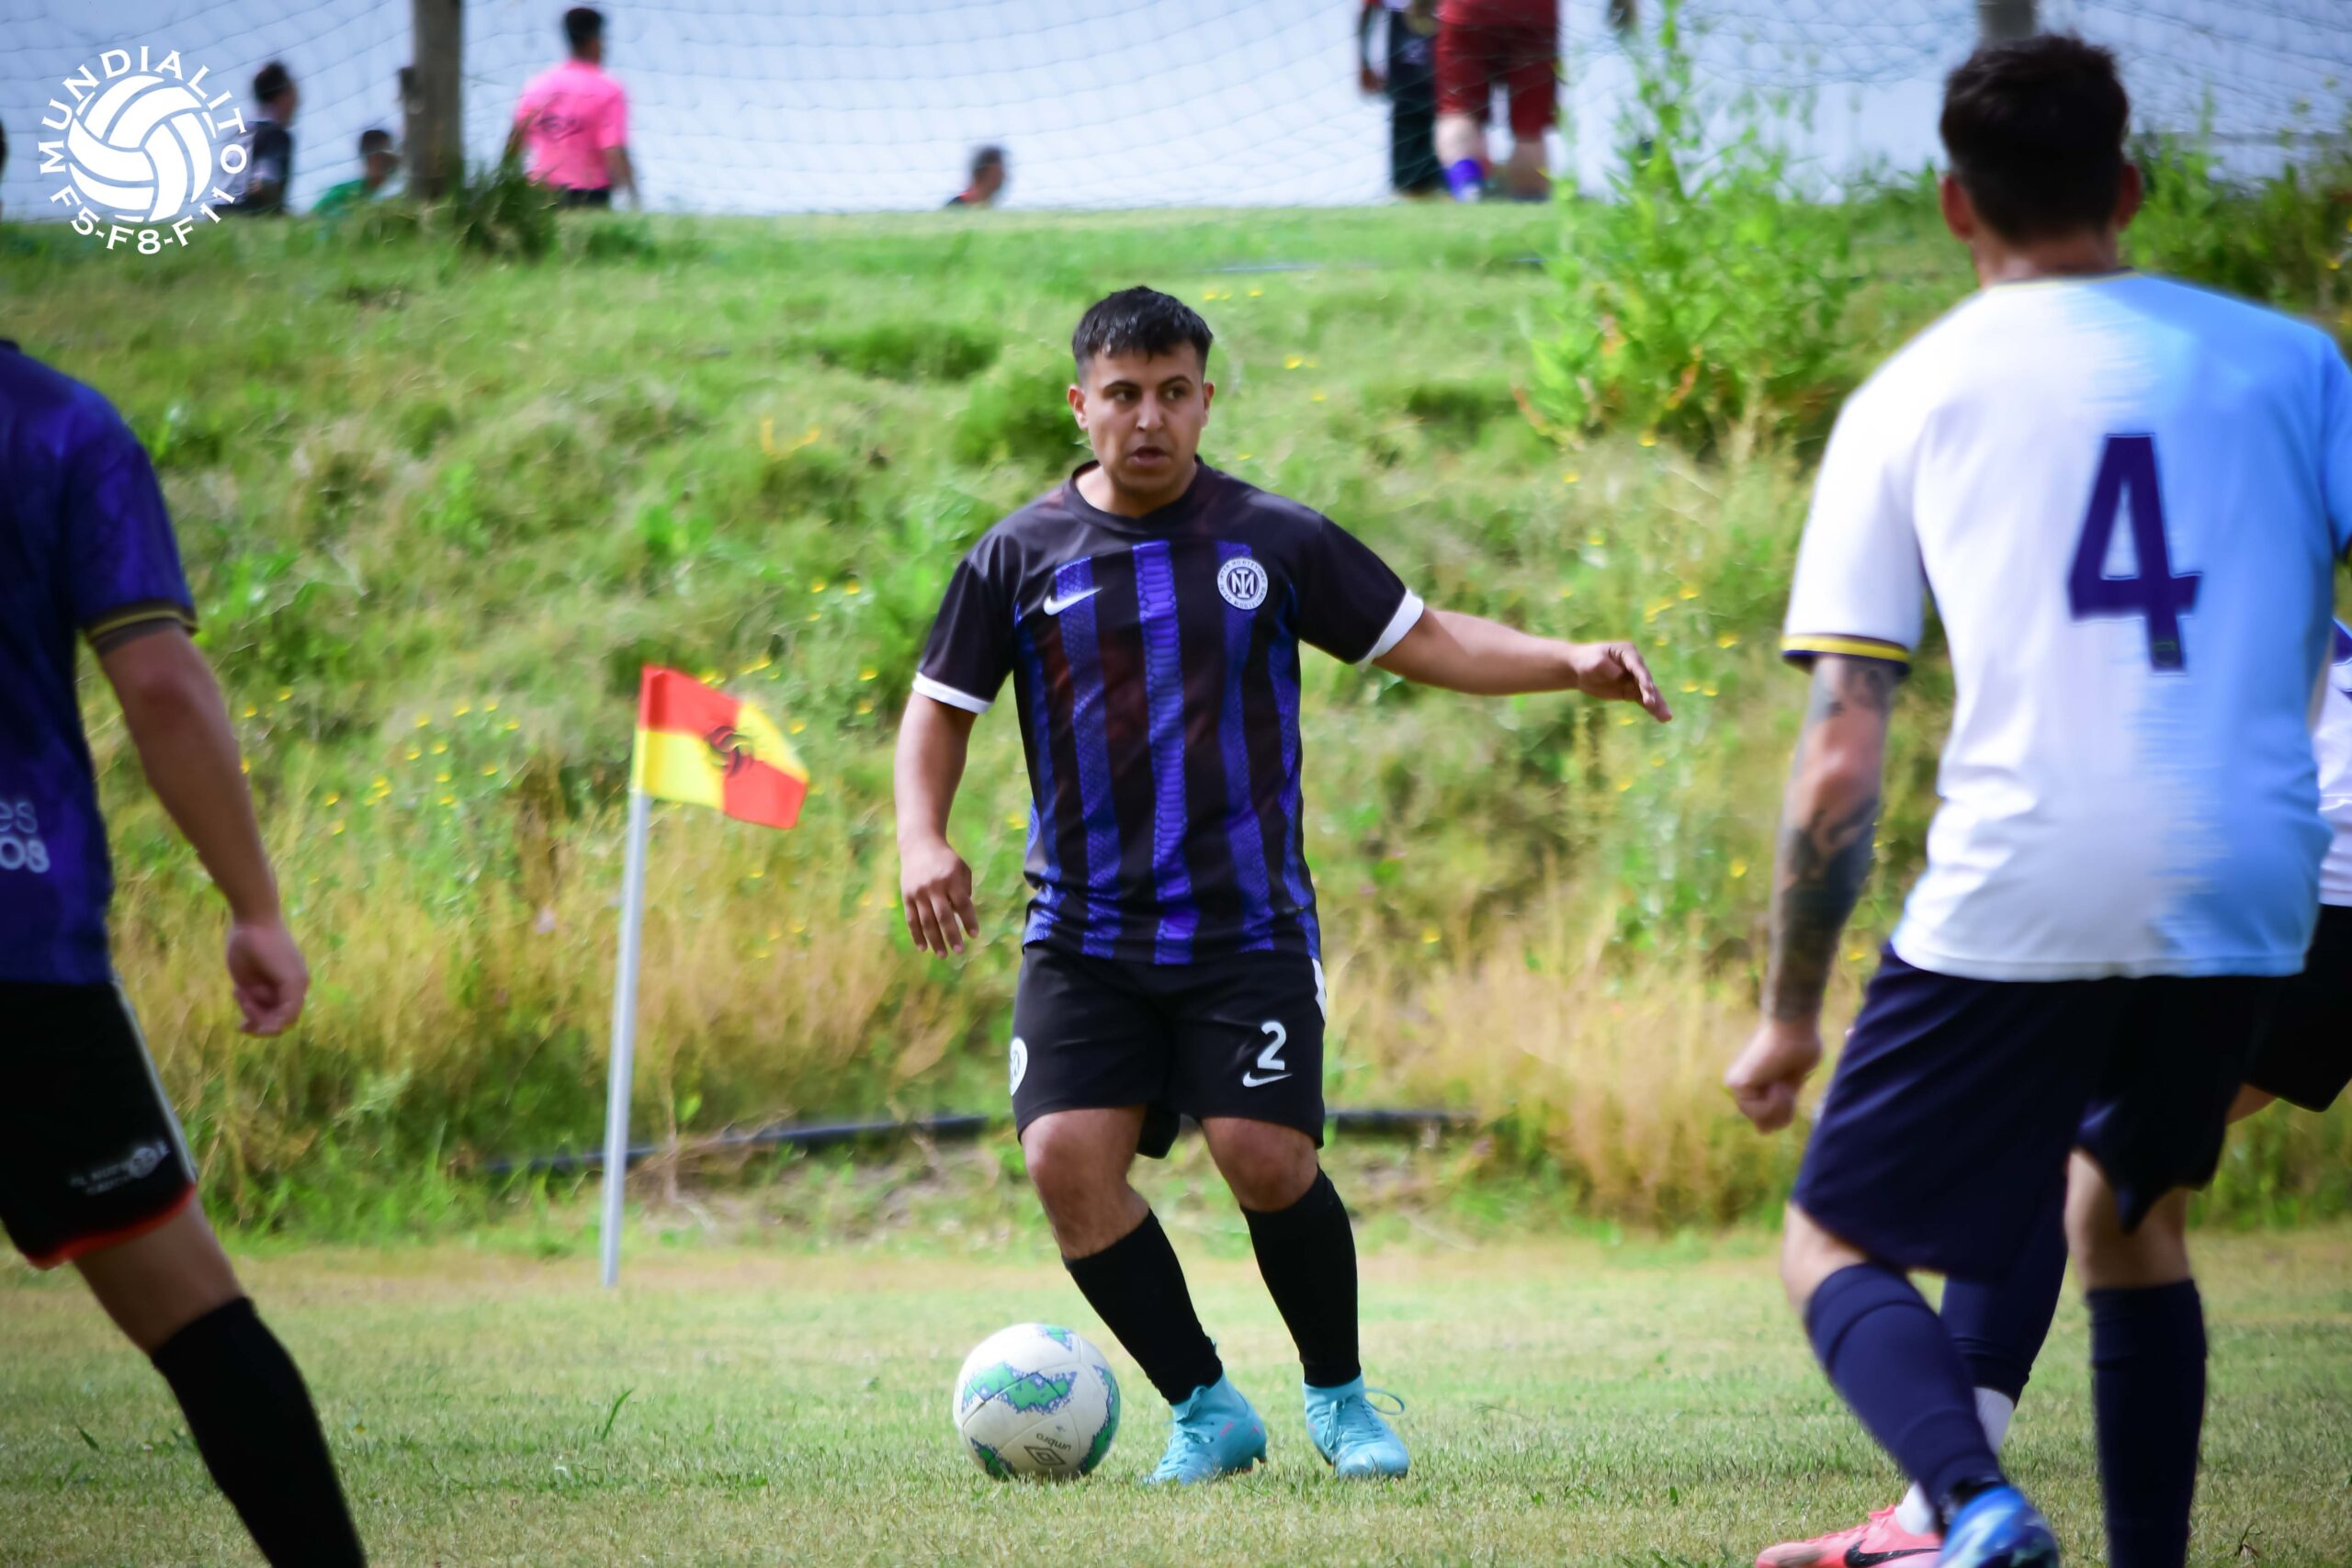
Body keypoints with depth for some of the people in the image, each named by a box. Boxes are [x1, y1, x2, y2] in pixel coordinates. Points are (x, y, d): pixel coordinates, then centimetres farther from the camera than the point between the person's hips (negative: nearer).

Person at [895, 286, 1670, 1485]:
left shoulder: (1276, 542, 3)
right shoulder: (1020, 557, 4)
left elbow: (1428, 642, 6)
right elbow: (941, 708, 11)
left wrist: (1573, 663, -7)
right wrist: (922, 839, -5)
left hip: (1250, 927, -1)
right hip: (1084, 933, 1)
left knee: (1267, 1159, -14)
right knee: (1067, 1158, -15)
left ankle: (1338, 1397, 12)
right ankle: (1205, 1407, 3)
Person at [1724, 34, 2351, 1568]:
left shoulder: (1910, 399, 7)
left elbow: (1839, 766, 3)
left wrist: (1791, 1017, 11)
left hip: (2017, 896, -3)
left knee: (1839, 1242, 10)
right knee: (2128, 1212, 29)